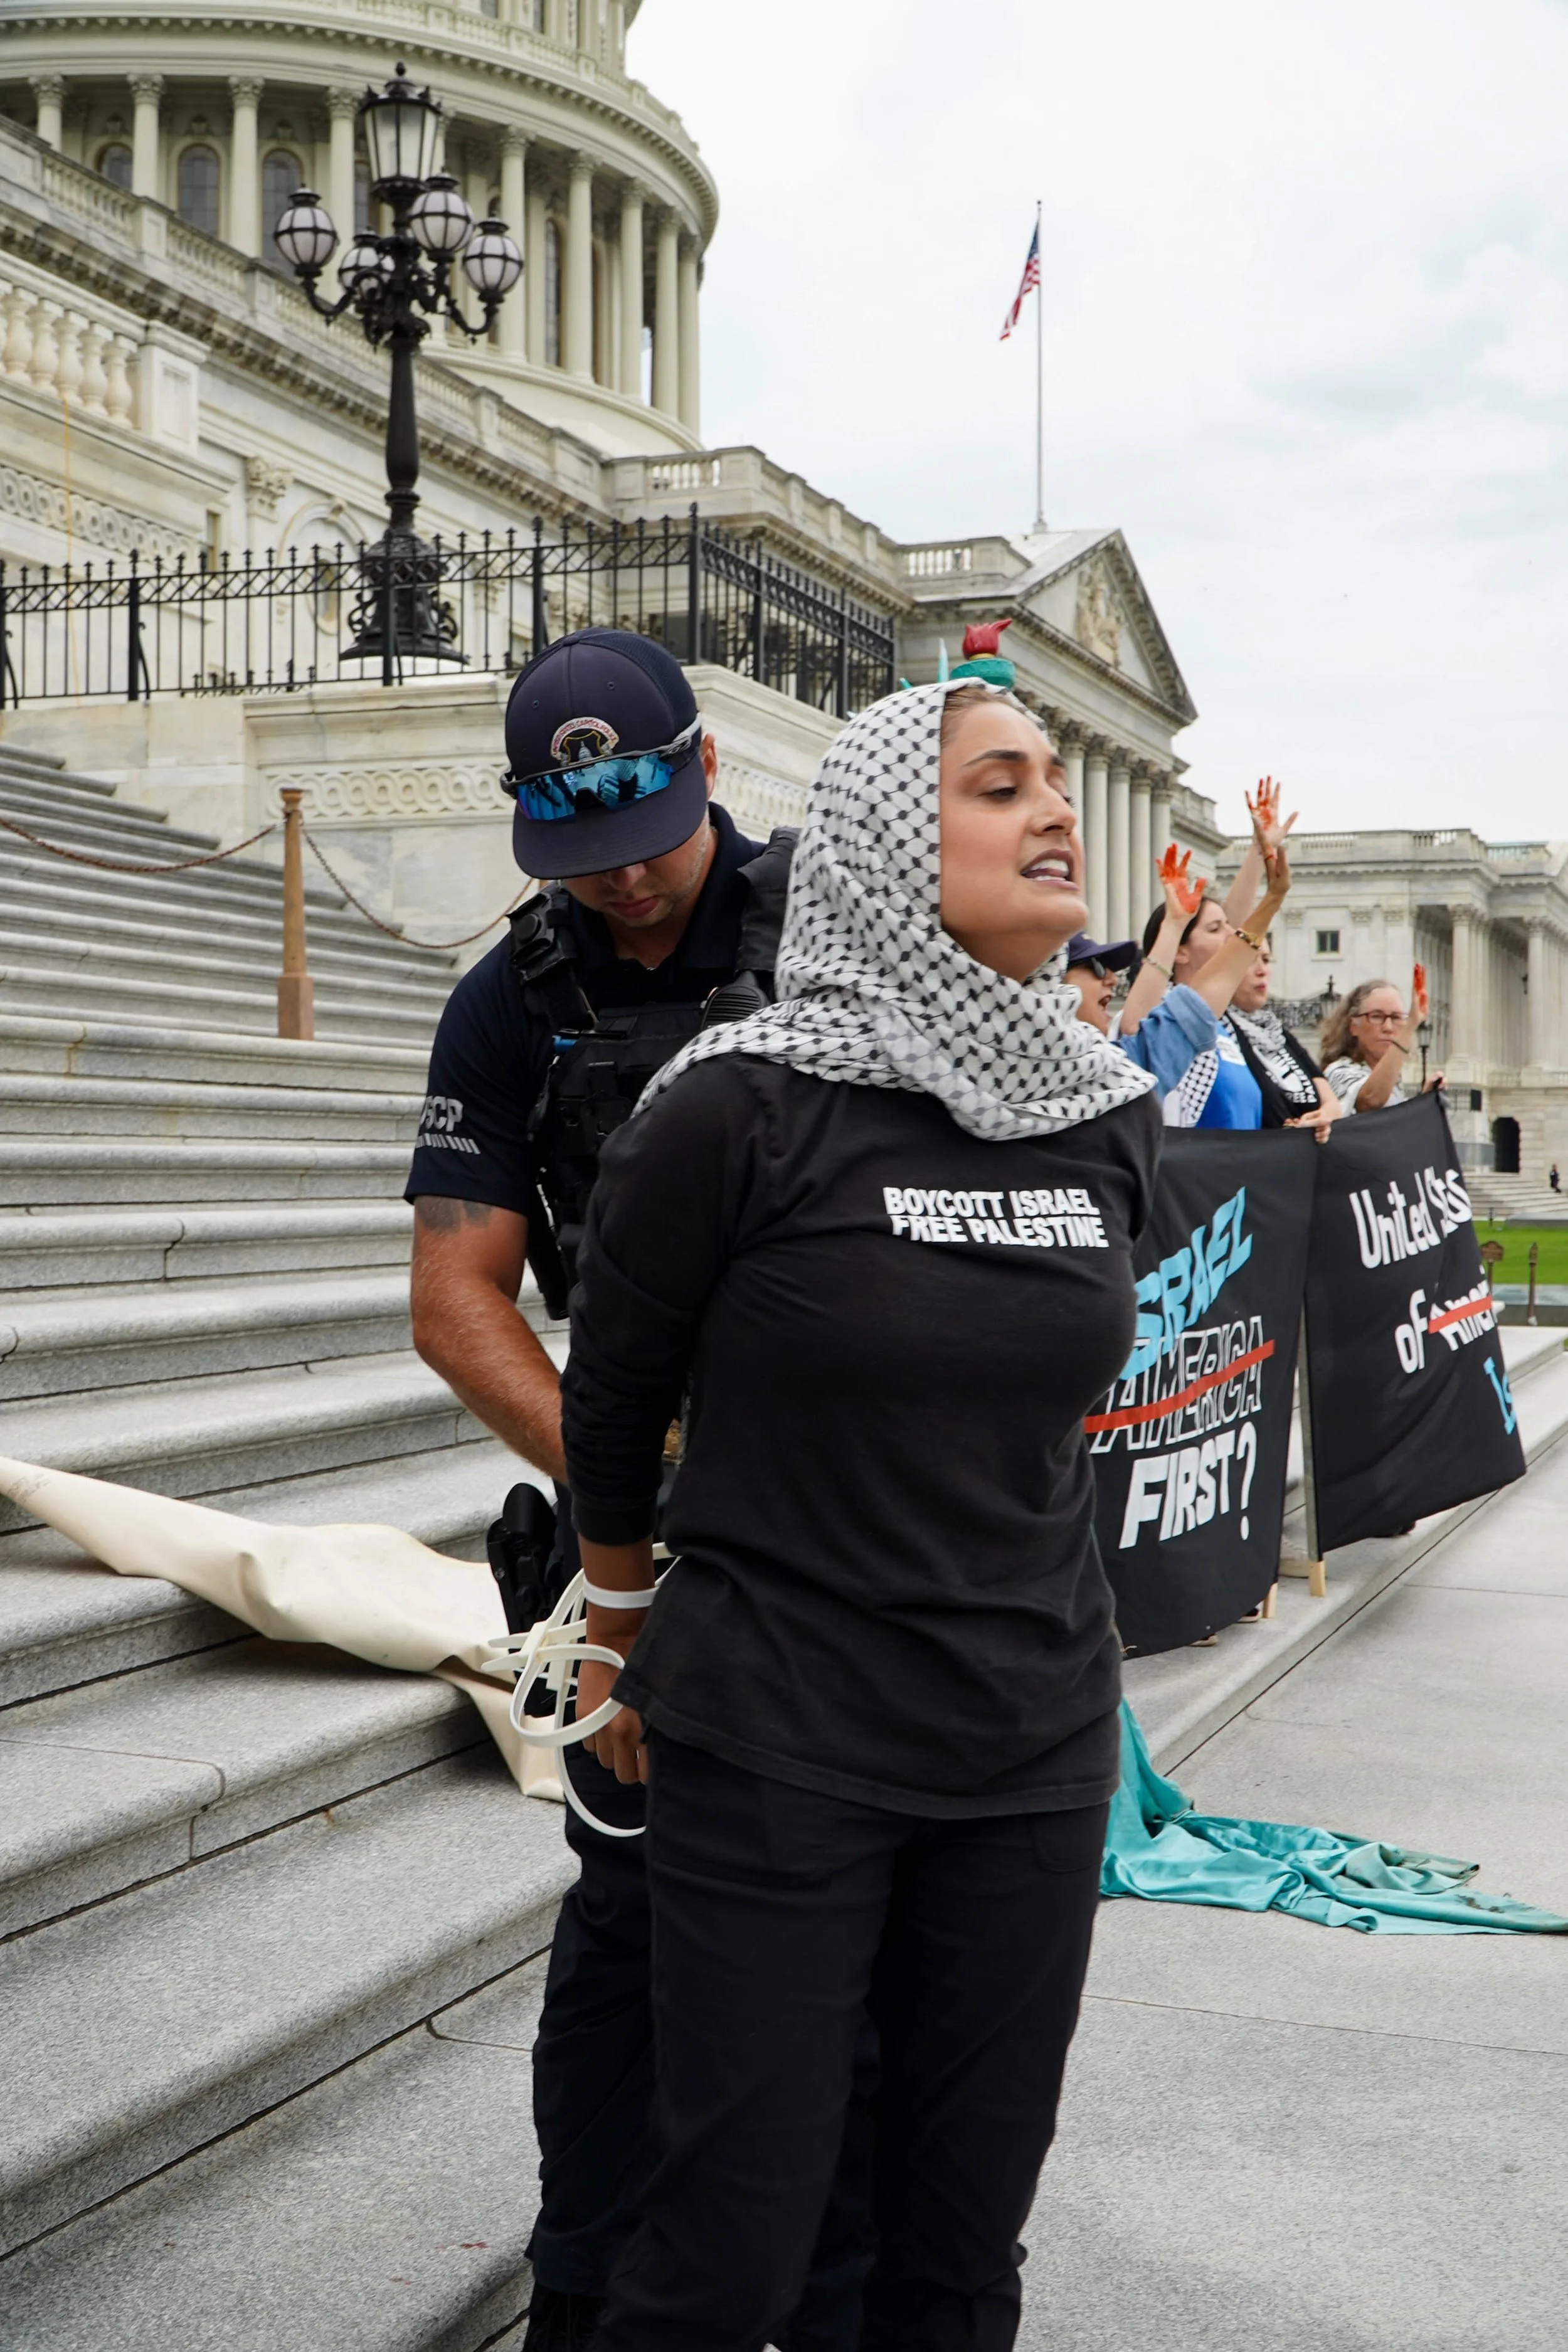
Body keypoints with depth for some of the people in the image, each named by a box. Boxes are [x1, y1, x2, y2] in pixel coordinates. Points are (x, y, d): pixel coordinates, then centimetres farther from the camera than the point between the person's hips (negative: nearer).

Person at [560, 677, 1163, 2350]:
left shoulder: (1111, 1117, 1)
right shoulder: (741, 1109, -14)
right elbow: (611, 1403, 0)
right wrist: (629, 1646, 13)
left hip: (1035, 1749, 5)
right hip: (776, 1754, -4)